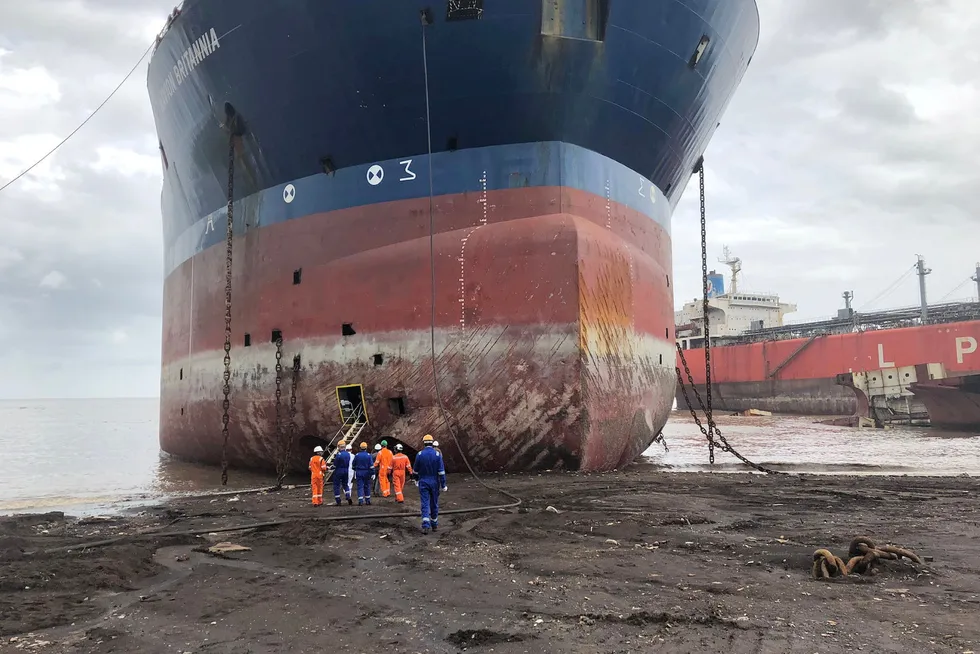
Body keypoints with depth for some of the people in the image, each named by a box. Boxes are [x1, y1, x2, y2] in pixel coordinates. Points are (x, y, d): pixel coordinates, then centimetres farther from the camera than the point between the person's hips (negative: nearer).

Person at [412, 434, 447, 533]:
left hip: (423, 482, -1)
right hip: (434, 482, 1)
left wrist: (415, 478, 26)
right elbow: (441, 471, -8)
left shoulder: (419, 455, -5)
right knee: (434, 504, 12)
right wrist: (443, 485, -4)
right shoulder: (437, 454, -6)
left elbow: (416, 470, 6)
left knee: (425, 504, -2)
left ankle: (426, 526, -15)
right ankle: (434, 525, 23)